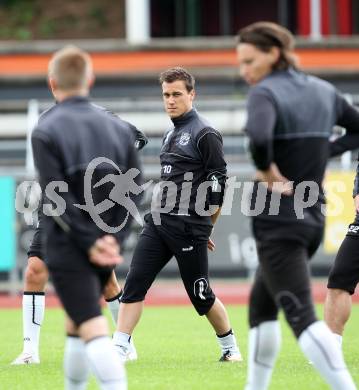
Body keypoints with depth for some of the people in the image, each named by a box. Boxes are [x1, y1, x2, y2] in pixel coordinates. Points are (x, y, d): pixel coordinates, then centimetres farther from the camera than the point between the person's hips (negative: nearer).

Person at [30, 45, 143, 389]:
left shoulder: (46, 132, -7)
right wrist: (113, 237, -2)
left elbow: (57, 199, -14)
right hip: (106, 251, 6)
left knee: (93, 329, -13)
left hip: (66, 250, -6)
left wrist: (90, 243, -11)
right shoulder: (118, 129, 9)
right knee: (74, 326, 22)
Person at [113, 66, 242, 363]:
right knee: (134, 283, -6)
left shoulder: (205, 134, -8)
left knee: (201, 295, 1)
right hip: (157, 222, 7)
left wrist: (204, 228, -1)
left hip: (189, 228, -7)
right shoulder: (170, 135, 18)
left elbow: (218, 185, -8)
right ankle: (120, 349, -8)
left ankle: (230, 347, 20)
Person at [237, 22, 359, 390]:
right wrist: (323, 152, 12)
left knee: (301, 315, -11)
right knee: (261, 305, 21)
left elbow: (258, 137, -33)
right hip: (313, 217, 9)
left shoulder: (266, 92, -13)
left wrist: (268, 172, -16)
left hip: (277, 219, -9)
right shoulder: (324, 91, 11)